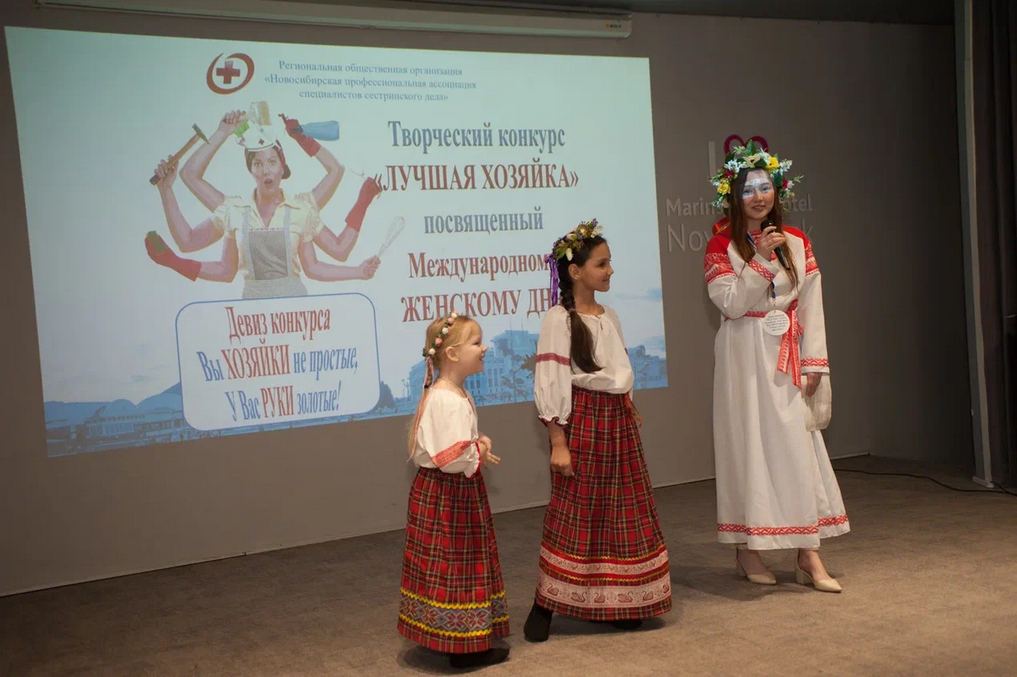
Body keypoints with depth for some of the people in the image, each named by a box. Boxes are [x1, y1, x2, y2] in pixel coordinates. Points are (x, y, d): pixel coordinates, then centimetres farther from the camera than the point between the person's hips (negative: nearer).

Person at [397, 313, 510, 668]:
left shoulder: (453, 394, 9)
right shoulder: (447, 400, -25)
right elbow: (452, 459, -31)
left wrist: (476, 445, 3)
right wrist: (479, 452, -13)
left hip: (456, 492, 11)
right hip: (447, 495, -11)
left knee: (458, 565, 18)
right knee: (454, 565, 0)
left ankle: (462, 641, 29)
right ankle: (463, 646, 11)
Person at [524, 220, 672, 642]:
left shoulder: (609, 317, 12)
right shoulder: (559, 319, -10)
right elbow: (550, 383, -14)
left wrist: (630, 419, 16)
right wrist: (558, 442, -17)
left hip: (619, 418, 7)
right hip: (583, 420, -7)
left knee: (623, 511, 9)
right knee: (574, 512, -3)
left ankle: (615, 604, 21)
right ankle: (544, 605, 9)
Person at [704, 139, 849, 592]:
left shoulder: (796, 242, 9)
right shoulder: (721, 245, -2)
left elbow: (812, 304, 6)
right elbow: (730, 304, -12)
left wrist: (814, 361, 0)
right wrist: (760, 260, -18)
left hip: (787, 356, 4)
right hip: (745, 356, -4)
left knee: (799, 446, 1)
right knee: (749, 443, 0)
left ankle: (808, 556, 5)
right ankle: (747, 550, 12)